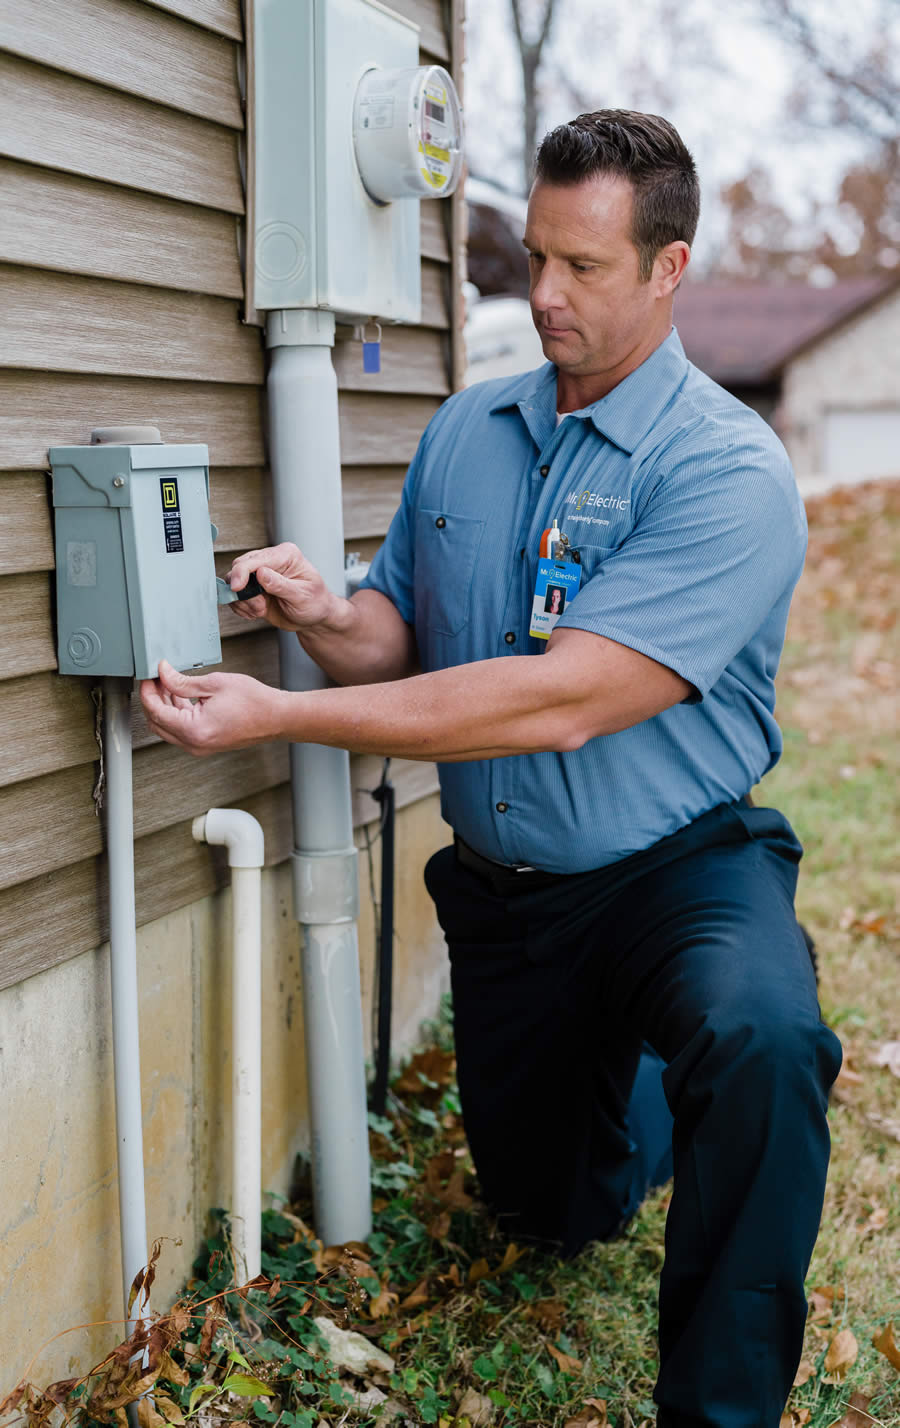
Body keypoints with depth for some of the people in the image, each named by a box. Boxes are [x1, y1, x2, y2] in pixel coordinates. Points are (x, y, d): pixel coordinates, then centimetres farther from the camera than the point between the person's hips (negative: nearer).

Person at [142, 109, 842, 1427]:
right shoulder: (464, 435, 1)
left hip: (675, 868, -5)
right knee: (550, 1210, 20)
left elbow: (558, 704, -29)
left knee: (756, 1037, -39)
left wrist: (280, 716, -30)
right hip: (500, 887, 6)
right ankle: (650, 1092, 52)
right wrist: (328, 618, -23)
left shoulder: (730, 472, -20)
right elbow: (400, 641, 3)